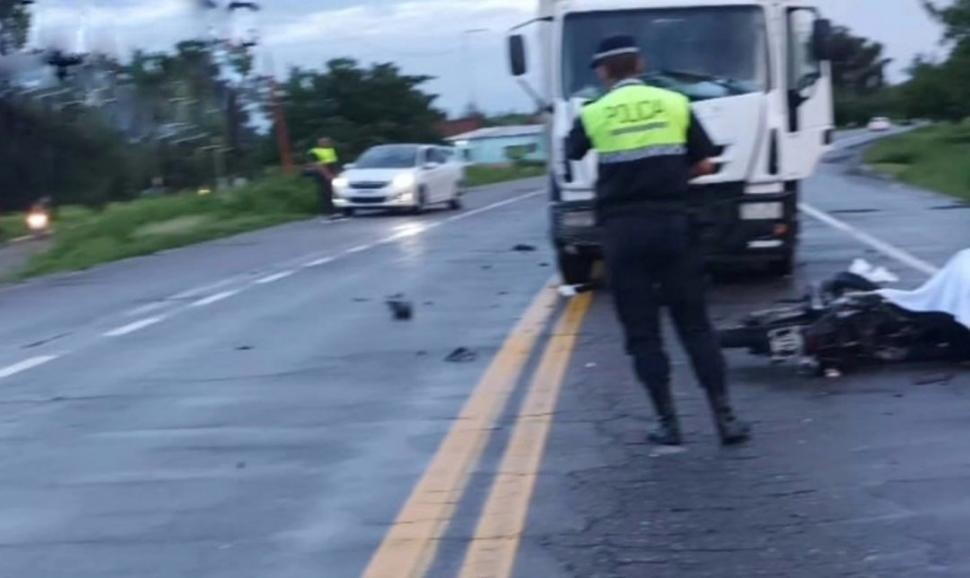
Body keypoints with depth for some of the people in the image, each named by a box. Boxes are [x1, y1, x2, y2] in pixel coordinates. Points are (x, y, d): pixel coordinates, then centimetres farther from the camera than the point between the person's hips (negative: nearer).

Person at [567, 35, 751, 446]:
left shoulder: (592, 115, 1)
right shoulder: (676, 104, 4)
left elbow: (571, 156, 19)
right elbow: (704, 165, 8)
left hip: (623, 228, -1)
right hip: (671, 222, 1)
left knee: (641, 330, 6)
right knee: (695, 324, 7)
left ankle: (668, 423, 5)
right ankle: (725, 418, 5)